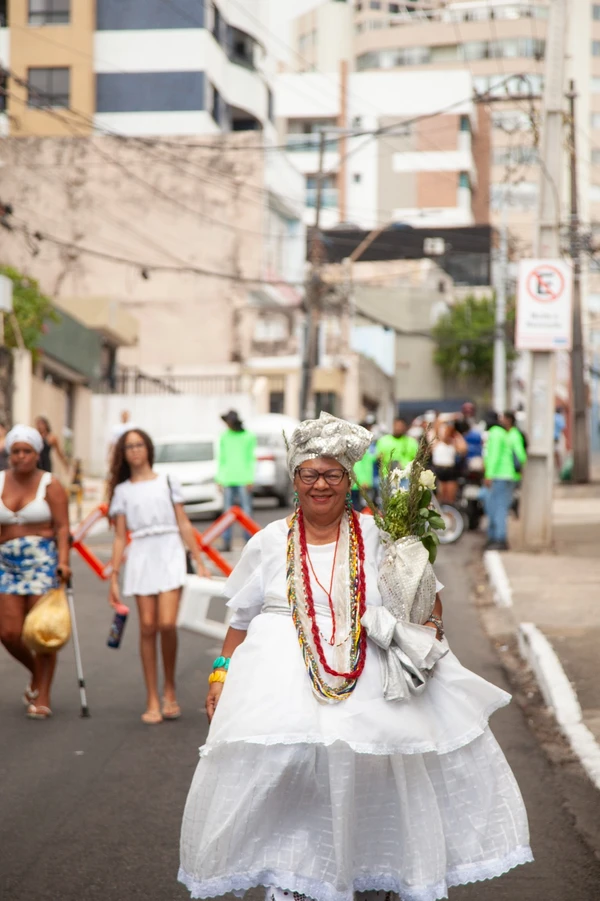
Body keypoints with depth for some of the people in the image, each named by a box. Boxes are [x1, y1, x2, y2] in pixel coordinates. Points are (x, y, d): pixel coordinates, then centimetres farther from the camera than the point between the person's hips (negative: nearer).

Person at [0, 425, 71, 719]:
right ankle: (36, 674, 27)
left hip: (43, 560, -3)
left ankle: (42, 697, 5)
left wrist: (63, 561, -17)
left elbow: (62, 527, -6)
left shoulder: (50, 485, -2)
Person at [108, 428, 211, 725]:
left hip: (170, 555, -1)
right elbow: (120, 537, 10)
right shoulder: (122, 491, 12)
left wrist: (200, 562, 5)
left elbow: (183, 525, 10)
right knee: (147, 627, -4)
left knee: (167, 624, -15)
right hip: (141, 557, 1)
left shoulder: (167, 483, 10)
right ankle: (152, 701, 2)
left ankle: (170, 691, 4)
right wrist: (114, 578, 5)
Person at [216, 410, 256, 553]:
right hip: (228, 479, 3)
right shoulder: (224, 437, 13)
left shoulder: (249, 437, 2)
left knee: (246, 511, -4)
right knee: (228, 512, 2)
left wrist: (250, 479, -5)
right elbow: (221, 458, 16)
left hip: (243, 479, -3)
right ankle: (226, 542, 1)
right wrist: (219, 479, 11)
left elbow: (251, 458, 1)